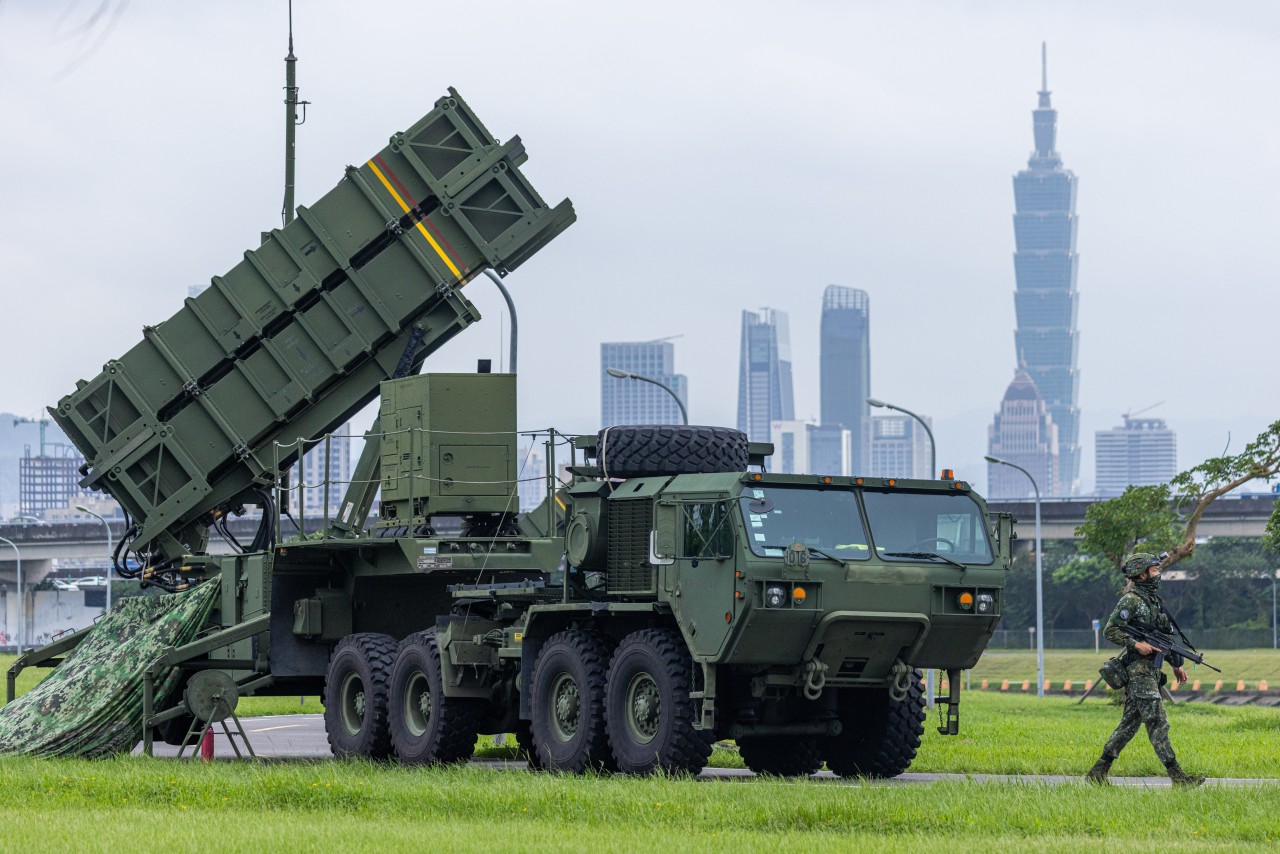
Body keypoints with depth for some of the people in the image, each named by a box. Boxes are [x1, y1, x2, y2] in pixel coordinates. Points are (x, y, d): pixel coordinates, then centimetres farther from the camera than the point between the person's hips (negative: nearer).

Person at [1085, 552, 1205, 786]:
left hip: (1152, 669, 9)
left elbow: (1164, 637, 24)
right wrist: (1136, 645, -22)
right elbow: (1110, 631, -14)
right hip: (1138, 670, -9)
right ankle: (1177, 776, -12)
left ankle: (1098, 772, 14)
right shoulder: (1131, 600, -10)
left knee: (1129, 723, 10)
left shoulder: (1153, 599, 18)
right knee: (1157, 723, -10)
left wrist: (1176, 665, 21)